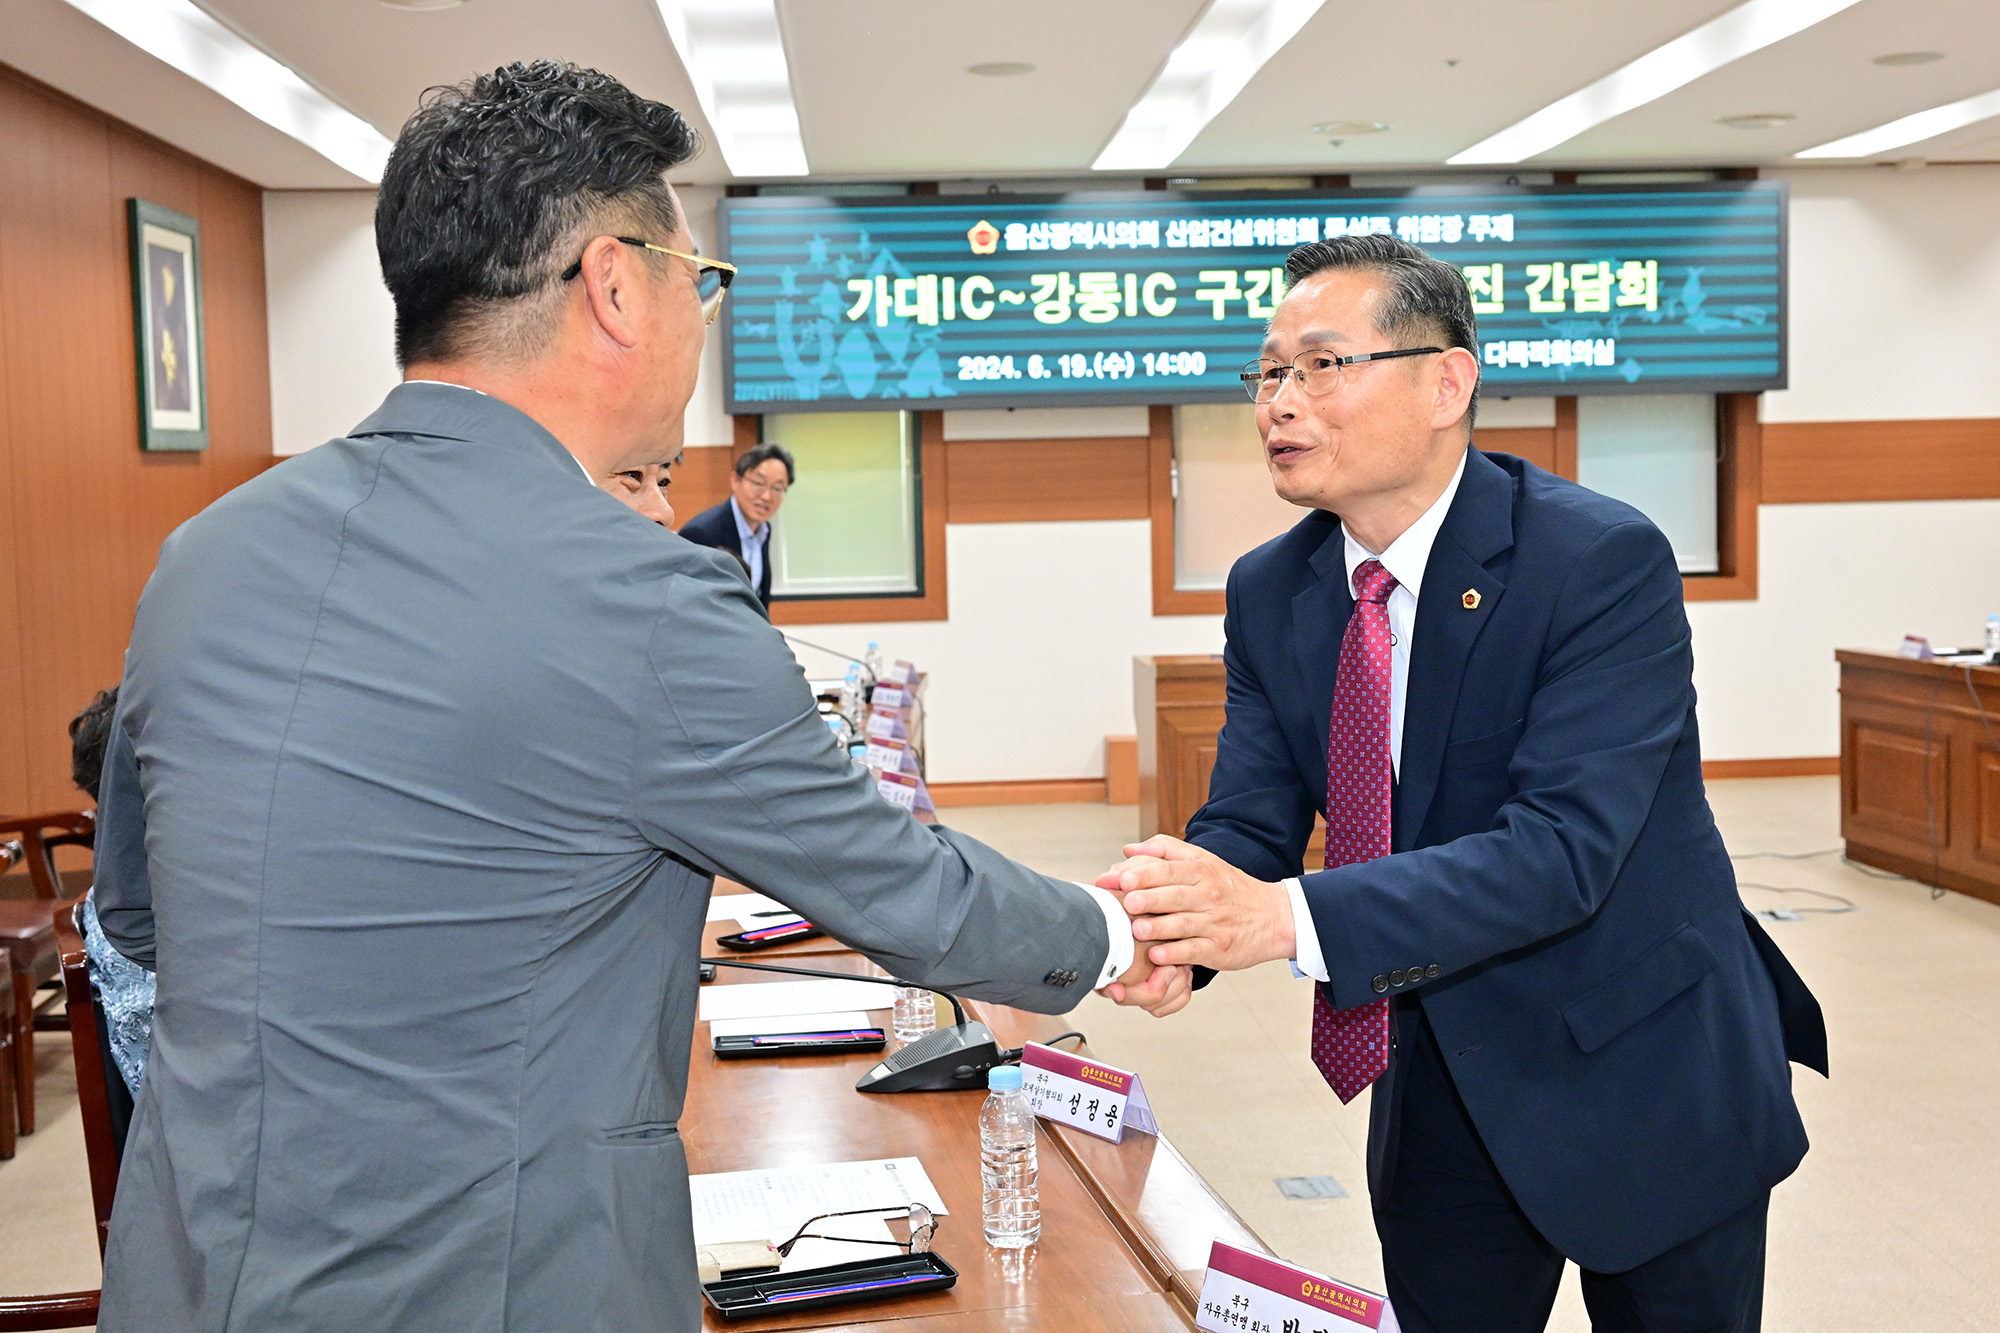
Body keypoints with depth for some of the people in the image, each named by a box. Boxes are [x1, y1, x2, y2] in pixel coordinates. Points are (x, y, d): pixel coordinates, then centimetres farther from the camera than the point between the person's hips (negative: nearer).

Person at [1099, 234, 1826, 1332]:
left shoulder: (1604, 561, -23)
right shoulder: (1271, 591, -3)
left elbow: (1564, 846, -32)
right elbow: (1246, 820, -8)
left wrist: (1289, 915, -43)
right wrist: (1174, 922, -33)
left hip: (1646, 1077, -4)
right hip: (1444, 1086, 5)